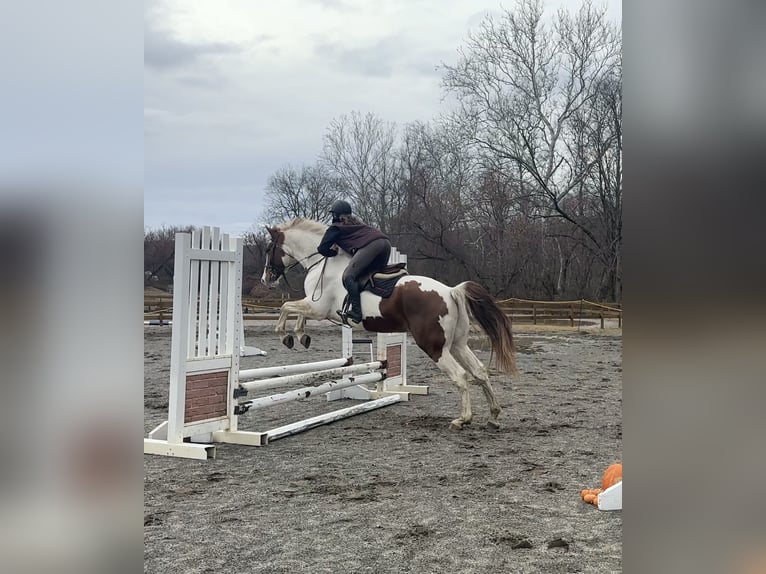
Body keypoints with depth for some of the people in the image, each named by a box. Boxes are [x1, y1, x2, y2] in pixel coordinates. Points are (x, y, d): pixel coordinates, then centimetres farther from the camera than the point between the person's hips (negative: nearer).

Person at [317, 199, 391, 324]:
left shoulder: (335, 228, 18)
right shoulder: (356, 220, 37)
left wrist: (334, 252, 34)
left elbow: (322, 249, 16)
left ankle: (355, 311, -24)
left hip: (370, 245, -8)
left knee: (348, 276, -11)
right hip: (385, 242, 8)